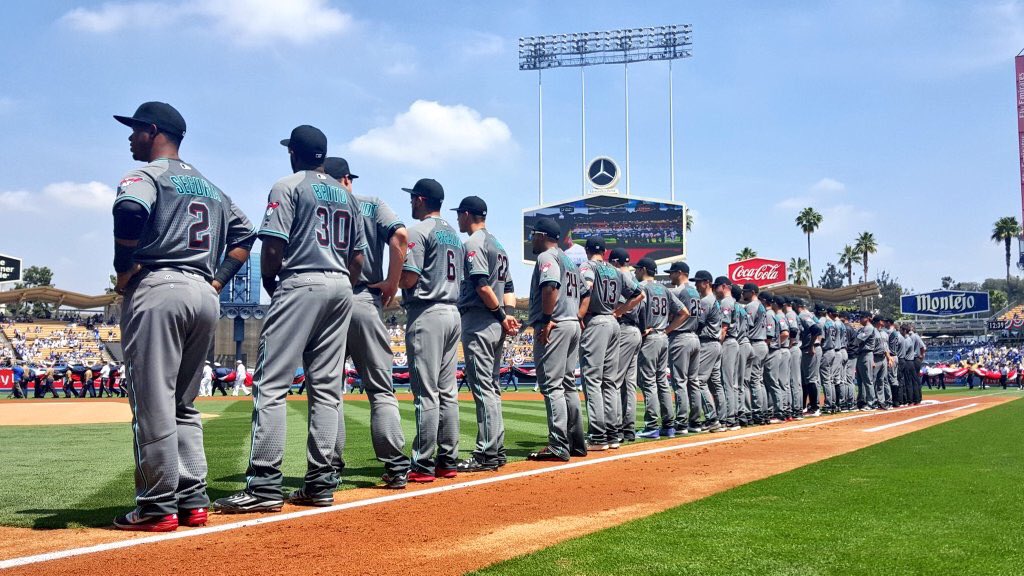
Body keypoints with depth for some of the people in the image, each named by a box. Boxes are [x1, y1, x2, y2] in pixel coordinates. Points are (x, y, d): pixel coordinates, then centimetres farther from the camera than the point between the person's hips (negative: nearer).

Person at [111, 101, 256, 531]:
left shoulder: (147, 175, 0)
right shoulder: (210, 187, 23)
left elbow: (130, 210, -22)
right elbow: (243, 233, 23)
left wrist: (124, 273, -12)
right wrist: (218, 281, 15)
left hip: (157, 290, -7)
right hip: (205, 297, 8)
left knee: (152, 403, -5)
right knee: (183, 404, 13)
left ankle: (157, 508, -3)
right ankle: (193, 502, 11)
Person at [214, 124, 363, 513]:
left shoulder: (288, 187, -1)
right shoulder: (346, 195, 19)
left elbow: (273, 248, -10)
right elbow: (358, 258, 15)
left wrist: (271, 287, 4)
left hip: (299, 285, -7)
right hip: (341, 289, 7)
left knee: (271, 385, -8)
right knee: (327, 388, 7)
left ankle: (265, 486, -14)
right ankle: (320, 484, 6)